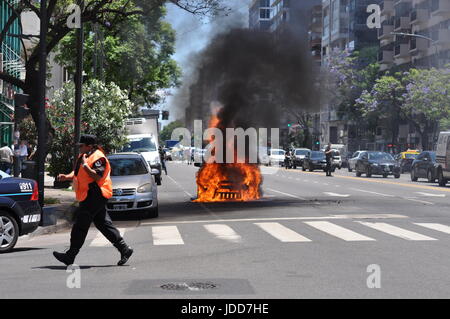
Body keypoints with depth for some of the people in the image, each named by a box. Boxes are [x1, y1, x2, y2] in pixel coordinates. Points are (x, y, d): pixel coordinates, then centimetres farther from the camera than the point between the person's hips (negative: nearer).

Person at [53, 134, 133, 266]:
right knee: (103, 224, 11)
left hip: (95, 195, -11)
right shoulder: (83, 156, 18)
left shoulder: (97, 157, -14)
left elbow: (97, 176, -25)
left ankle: (70, 256, -3)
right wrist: (66, 177, 8)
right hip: (90, 196, 11)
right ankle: (124, 249, 13)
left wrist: (85, 165, -23)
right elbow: (77, 173, 26)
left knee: (80, 225, -7)